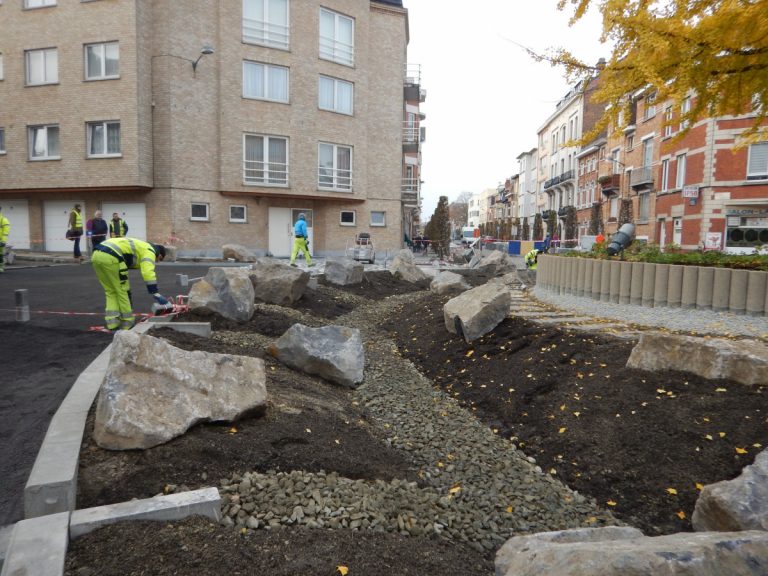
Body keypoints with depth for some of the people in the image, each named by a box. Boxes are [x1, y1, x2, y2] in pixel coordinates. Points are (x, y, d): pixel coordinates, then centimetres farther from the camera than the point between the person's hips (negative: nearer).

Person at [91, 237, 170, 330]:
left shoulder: (140, 247, 33)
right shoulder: (149, 252, 7)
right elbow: (148, 274, -10)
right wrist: (157, 295, -14)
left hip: (97, 254, 9)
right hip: (110, 257, -9)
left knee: (110, 291, 20)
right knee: (123, 290, 7)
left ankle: (112, 322, 17)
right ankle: (126, 323, 16)